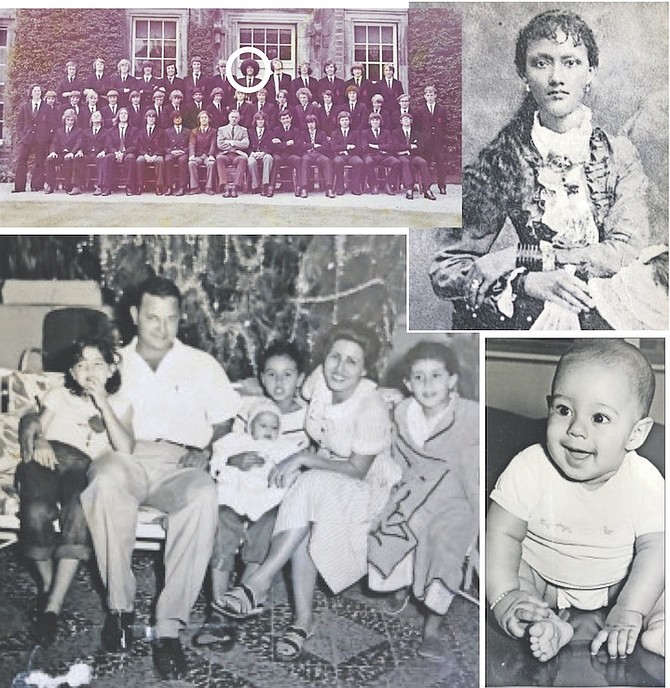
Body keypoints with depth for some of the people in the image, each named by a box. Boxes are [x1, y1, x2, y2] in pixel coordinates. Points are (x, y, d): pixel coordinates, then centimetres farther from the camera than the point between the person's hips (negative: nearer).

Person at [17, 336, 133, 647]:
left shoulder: (119, 405, 21)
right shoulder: (59, 395, 27)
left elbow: (125, 449, 1)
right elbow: (32, 430, 14)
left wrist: (103, 404, 0)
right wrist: (37, 442, -10)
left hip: (84, 468, -1)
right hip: (46, 459, 1)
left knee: (79, 512, -37)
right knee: (37, 512, -34)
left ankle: (53, 605, -32)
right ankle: (47, 586, -11)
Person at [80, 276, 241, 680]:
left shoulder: (202, 365, 17)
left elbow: (226, 420, 15)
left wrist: (203, 448, -2)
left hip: (180, 466, 0)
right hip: (124, 459, 0)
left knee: (204, 496, -37)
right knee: (107, 481, -38)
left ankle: (170, 626, -32)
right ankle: (120, 605, -23)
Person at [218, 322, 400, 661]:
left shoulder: (372, 410, -27)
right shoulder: (320, 379, -10)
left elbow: (357, 470, -20)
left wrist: (303, 459, -21)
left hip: (367, 486, -5)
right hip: (323, 483, 5)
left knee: (309, 488, -36)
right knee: (303, 531, -29)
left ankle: (259, 583, -32)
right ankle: (303, 618, -20)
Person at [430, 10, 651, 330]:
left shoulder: (618, 153, 7)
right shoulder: (500, 158, 3)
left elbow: (628, 251, -6)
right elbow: (444, 270, 0)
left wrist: (513, 259, -12)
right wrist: (529, 282, -19)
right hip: (535, 313, -1)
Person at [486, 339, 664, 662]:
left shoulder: (645, 482, -19)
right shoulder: (529, 468, -21)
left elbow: (654, 549, -17)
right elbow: (502, 534, -18)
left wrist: (629, 612, -28)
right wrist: (504, 597, -29)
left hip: (615, 585, 1)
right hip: (538, 580, -1)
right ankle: (550, 628, -29)